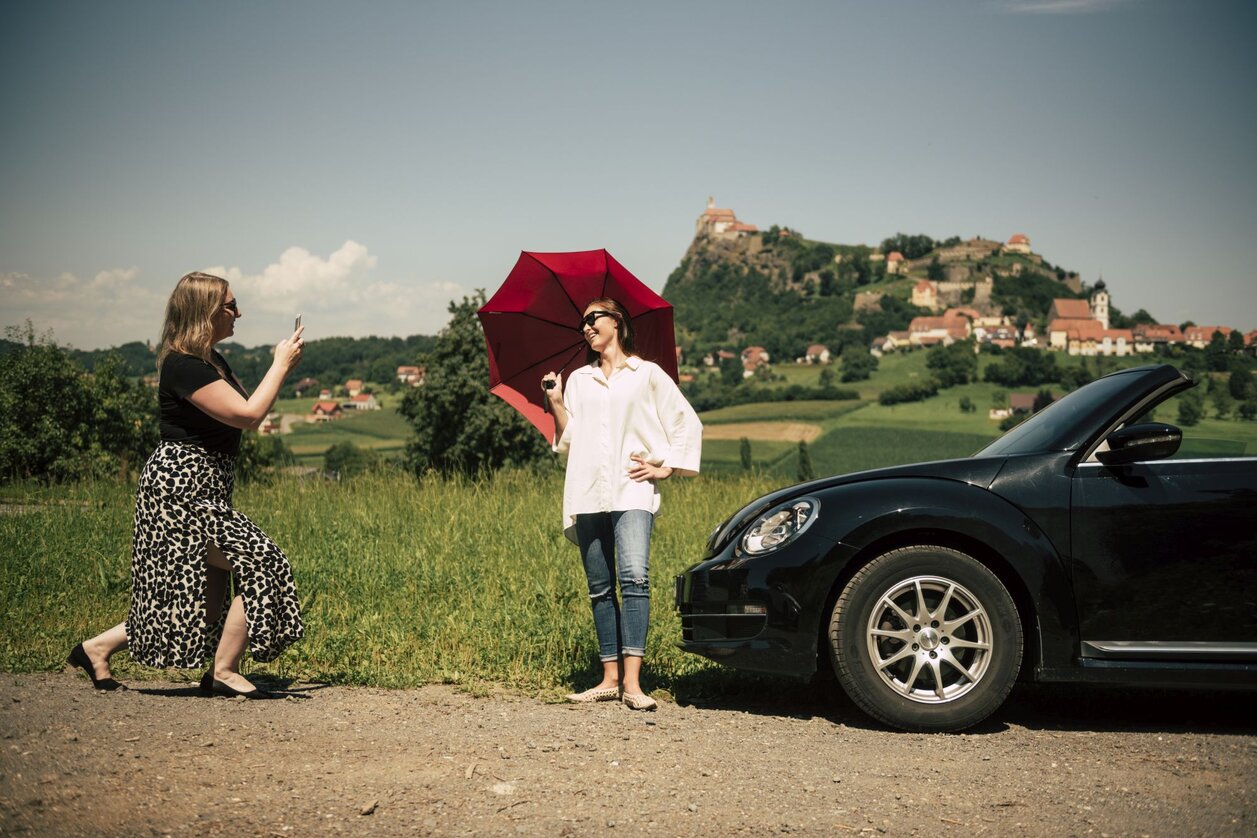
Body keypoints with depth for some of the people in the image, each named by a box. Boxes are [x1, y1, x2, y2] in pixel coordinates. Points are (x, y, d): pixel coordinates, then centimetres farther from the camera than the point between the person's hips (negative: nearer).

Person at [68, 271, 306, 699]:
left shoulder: (211, 360, 14)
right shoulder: (184, 366, -18)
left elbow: (245, 409, 21)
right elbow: (247, 415, -24)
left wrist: (281, 367, 9)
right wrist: (280, 365, -13)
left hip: (199, 491, 11)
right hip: (183, 488, -11)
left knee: (207, 598, 11)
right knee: (259, 563, -12)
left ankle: (97, 648, 19)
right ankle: (224, 672, -4)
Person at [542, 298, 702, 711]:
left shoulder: (647, 374, 10)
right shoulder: (578, 380, 21)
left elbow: (687, 424, 11)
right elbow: (568, 441, 18)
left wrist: (666, 467, 2)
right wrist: (556, 403, 5)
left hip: (632, 491, -4)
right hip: (587, 492, 4)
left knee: (634, 577, -21)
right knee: (600, 588, 3)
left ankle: (632, 681, -25)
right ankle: (610, 679, 8)